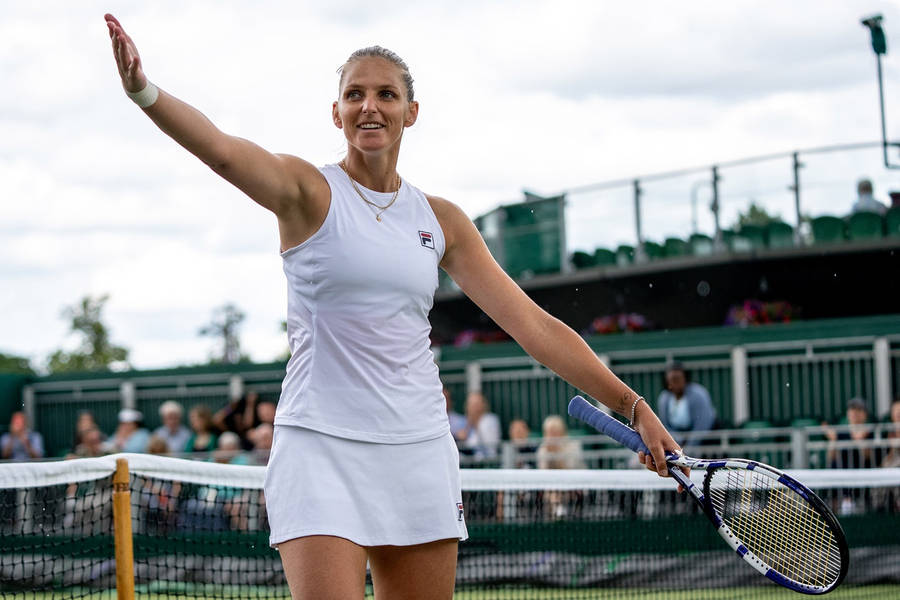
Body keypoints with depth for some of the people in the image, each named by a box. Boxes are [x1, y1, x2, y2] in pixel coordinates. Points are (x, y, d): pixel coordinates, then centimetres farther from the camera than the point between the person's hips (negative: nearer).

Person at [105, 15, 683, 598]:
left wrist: (633, 404, 6)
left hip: (419, 450, 5)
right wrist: (145, 92, -43)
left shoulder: (441, 219, 10)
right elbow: (223, 150, -23)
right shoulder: (309, 191, -2)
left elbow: (533, 325, 11)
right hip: (321, 444, -4)